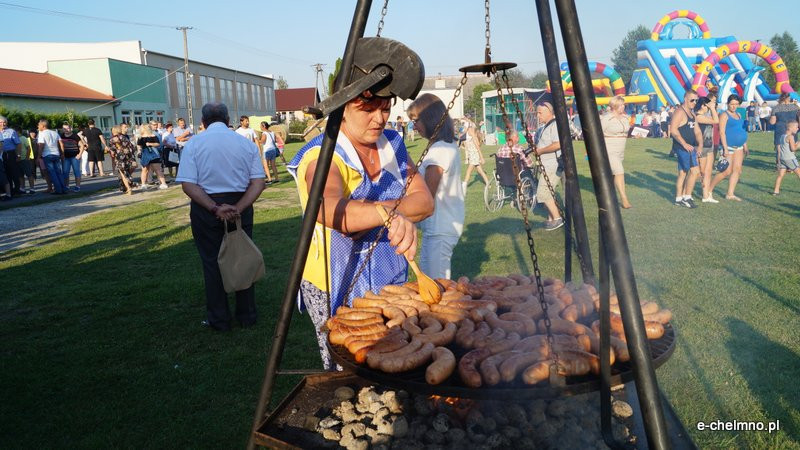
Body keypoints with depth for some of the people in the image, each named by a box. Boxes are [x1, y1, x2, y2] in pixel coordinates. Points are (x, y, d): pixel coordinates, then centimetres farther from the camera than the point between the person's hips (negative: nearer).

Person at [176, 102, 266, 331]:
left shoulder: (194, 143, -3)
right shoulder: (246, 143, 2)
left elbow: (188, 185, -13)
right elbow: (258, 182, -7)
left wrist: (214, 208, -17)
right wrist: (238, 208, -15)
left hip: (205, 208, -2)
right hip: (240, 205, 2)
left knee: (212, 263, 10)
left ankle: (219, 320, 19)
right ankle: (247, 316, 22)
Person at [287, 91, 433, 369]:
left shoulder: (392, 143, 4)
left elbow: (425, 202, -5)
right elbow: (326, 208, -39)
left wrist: (372, 211, -23)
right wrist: (388, 214, -56)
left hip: (391, 280, 6)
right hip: (337, 288, -5)